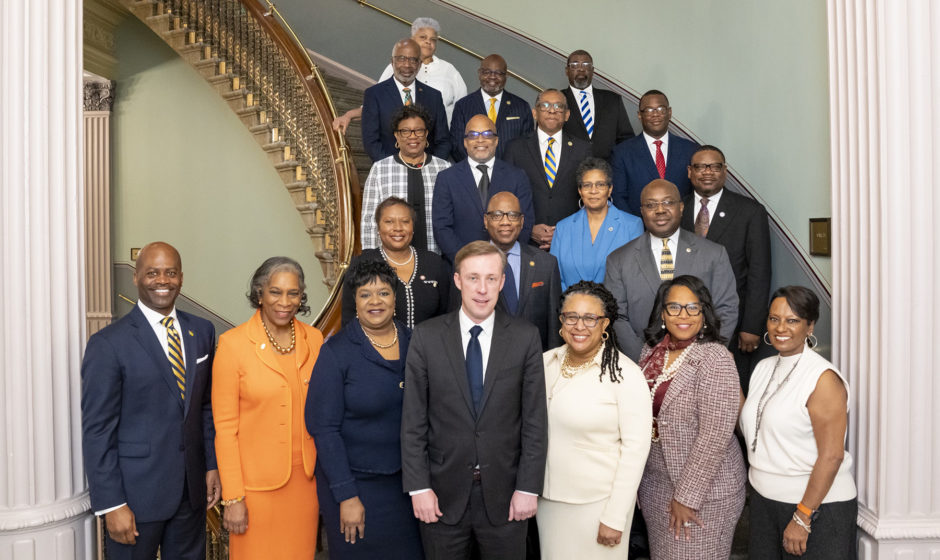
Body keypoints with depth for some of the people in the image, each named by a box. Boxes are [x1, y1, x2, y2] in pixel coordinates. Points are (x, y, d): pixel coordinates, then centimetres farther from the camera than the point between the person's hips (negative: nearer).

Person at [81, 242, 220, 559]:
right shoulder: (108, 344, -12)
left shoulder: (202, 331, 4)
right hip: (136, 493, -4)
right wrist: (111, 505, -13)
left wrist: (212, 464, 7)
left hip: (193, 489, 5)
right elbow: (96, 432, -12)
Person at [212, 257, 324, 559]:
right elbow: (225, 426, -8)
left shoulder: (314, 339, 1)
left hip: (306, 478, 4)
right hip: (256, 484, -3)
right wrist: (233, 498, -9)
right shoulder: (233, 343, -10)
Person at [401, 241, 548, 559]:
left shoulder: (525, 338, -4)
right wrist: (418, 486, -6)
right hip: (443, 493, 0)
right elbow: (413, 420, -3)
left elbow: (534, 420, -3)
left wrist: (528, 488, -5)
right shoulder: (426, 337, -5)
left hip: (504, 494, 0)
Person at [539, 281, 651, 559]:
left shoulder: (625, 374, -15)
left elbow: (635, 448, -14)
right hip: (548, 496, 5)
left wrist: (615, 518, -14)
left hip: (598, 502, -5)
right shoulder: (547, 361, 0)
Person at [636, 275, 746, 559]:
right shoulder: (651, 350, 2)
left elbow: (714, 436, -21)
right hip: (654, 481, 6)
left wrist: (687, 496, -18)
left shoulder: (715, 359, -18)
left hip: (704, 486, -6)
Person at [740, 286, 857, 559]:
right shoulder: (764, 368, 7)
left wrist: (802, 518, -18)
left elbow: (831, 456, -19)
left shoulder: (823, 378, -16)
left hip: (817, 506, -7)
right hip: (764, 501, 7)